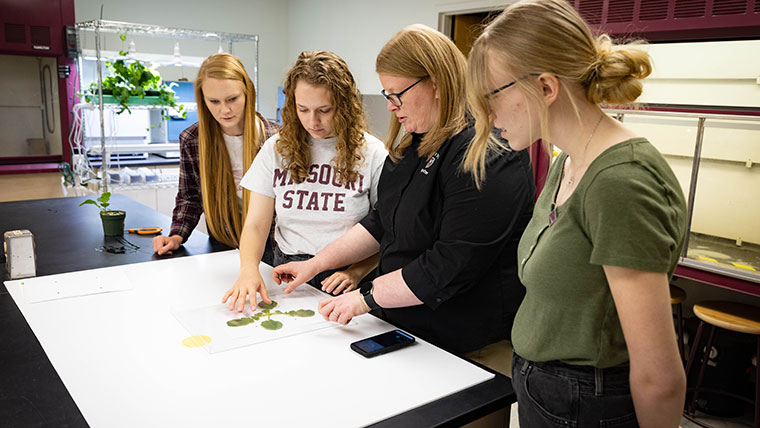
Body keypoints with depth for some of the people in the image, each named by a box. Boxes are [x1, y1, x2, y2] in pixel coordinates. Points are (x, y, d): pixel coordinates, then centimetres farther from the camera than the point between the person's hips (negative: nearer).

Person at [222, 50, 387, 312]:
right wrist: (249, 268, -15)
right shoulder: (276, 149, 6)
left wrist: (356, 272, -14)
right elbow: (256, 224, 4)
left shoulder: (371, 153, -1)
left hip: (345, 281, -2)